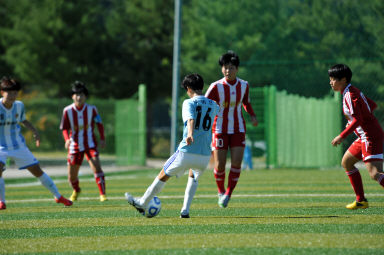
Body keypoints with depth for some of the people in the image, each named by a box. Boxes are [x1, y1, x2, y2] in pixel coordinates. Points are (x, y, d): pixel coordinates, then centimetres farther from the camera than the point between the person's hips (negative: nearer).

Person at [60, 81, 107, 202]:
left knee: (96, 166, -25)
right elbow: (65, 128, 1)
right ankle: (76, 190, 40)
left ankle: (102, 194, -20)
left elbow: (99, 123, 8)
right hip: (75, 145, 1)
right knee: (71, 177, 5)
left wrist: (102, 139, 5)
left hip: (90, 143, -1)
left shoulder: (91, 109, -7)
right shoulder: (68, 111, -7)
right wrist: (67, 140, -17)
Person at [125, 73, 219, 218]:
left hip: (186, 153, -4)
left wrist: (190, 134, -44)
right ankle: (185, 210, 22)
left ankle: (142, 203, 32)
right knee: (193, 177, 34)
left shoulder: (189, 103, -3)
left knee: (163, 176, 17)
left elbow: (191, 119, -26)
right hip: (205, 155, 4)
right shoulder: (214, 105, 12)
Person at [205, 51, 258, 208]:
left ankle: (228, 194, 3)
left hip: (238, 130, 2)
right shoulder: (216, 87, -11)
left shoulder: (244, 86, 1)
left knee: (236, 164, -11)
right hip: (220, 130, -2)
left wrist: (252, 116, 3)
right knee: (219, 166, -2)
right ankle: (221, 192, 25)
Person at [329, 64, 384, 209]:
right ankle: (361, 201, 23)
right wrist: (351, 120, 24)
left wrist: (342, 136, -19)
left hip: (370, 137, -11)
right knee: (346, 162, 21)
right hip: (365, 137, 11)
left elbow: (358, 120, -22)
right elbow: (372, 105, 24)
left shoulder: (349, 95, -15)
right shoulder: (353, 91, 14)